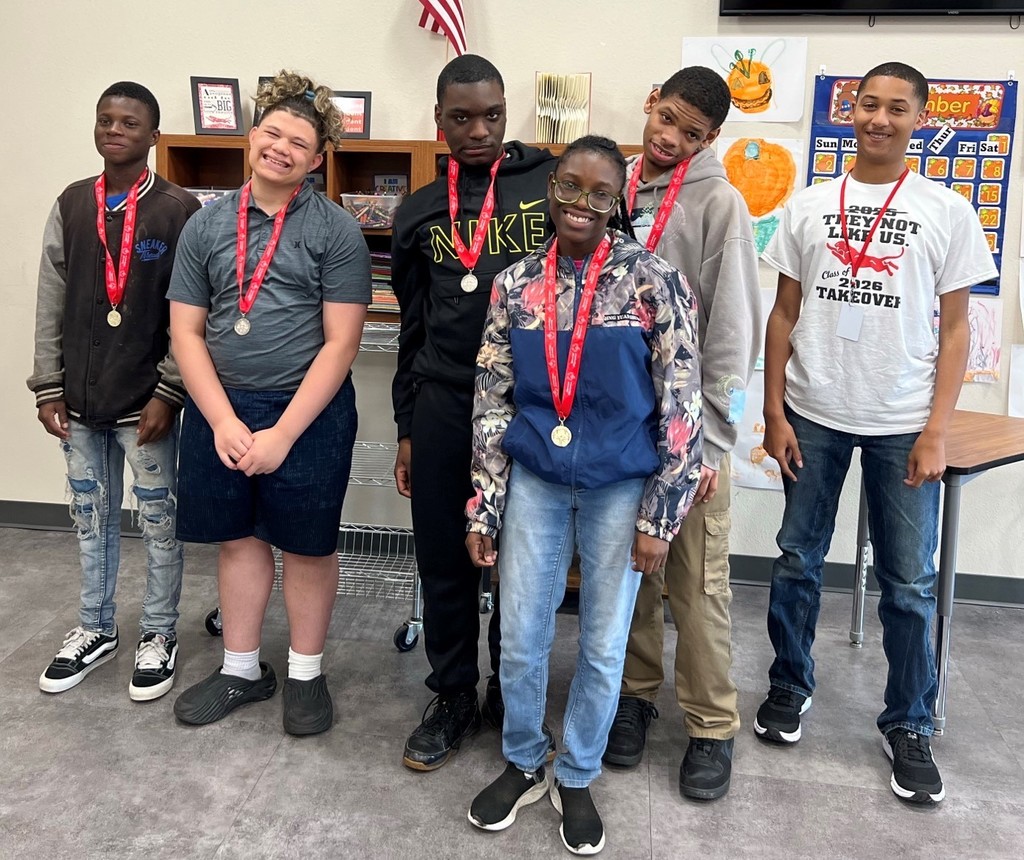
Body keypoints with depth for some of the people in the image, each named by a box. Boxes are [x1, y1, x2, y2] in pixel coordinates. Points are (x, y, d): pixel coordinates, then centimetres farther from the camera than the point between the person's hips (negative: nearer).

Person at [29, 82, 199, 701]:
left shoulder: (180, 211, -6)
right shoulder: (71, 207, 7)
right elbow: (51, 306, 8)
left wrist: (167, 394, -12)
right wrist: (48, 388, 4)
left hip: (146, 403, -4)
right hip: (80, 401, 4)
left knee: (159, 522, 7)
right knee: (92, 518, 16)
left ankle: (160, 637, 24)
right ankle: (96, 631, 33)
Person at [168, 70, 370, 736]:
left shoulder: (336, 231, -6)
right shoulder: (206, 226, 5)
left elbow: (340, 342, -11)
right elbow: (187, 331, 3)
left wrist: (281, 434, -15)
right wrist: (223, 422, -10)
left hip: (308, 412, -3)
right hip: (220, 410, 4)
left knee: (308, 545, 8)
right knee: (239, 537, 15)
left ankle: (306, 674, 28)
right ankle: (242, 669, 33)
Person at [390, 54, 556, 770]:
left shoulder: (552, 185, 0)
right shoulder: (419, 214, 10)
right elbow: (413, 328, 14)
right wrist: (408, 426, 12)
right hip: (442, 407, 3)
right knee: (445, 560, 10)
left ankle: (509, 692, 32)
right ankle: (454, 698, 29)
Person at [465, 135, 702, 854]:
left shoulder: (654, 280, -8)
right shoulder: (515, 284, 0)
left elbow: (681, 406, -7)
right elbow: (492, 403, 4)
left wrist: (660, 515, -9)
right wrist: (483, 508, 2)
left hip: (620, 489, -2)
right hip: (536, 483, 2)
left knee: (604, 646, 10)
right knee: (520, 640, 10)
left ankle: (577, 778, 34)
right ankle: (523, 766, 36)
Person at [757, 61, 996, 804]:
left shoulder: (948, 213, 1)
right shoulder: (810, 206, 5)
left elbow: (955, 329, 1)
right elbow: (784, 315, 6)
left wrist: (936, 430, -7)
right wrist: (774, 412, 0)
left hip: (903, 425, -1)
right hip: (813, 415, 2)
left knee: (909, 583, 5)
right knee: (798, 561, 11)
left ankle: (909, 724, 22)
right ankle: (790, 686, 30)